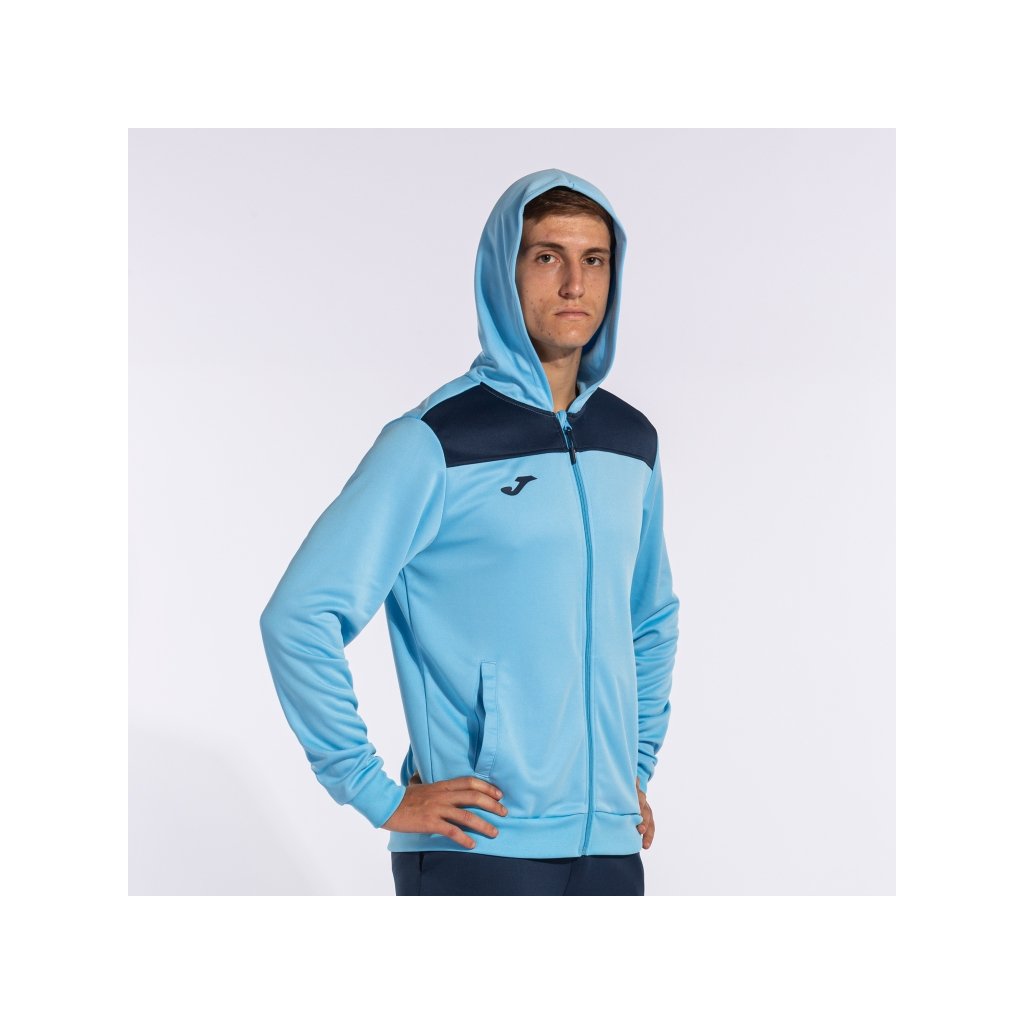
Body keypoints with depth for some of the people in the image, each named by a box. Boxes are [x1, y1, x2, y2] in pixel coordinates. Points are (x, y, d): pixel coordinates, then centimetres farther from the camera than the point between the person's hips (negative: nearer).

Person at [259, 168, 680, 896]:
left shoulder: (631, 441, 11)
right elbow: (299, 617, -12)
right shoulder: (437, 444, -9)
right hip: (477, 850, -6)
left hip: (609, 847, 6)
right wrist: (378, 795, -12)